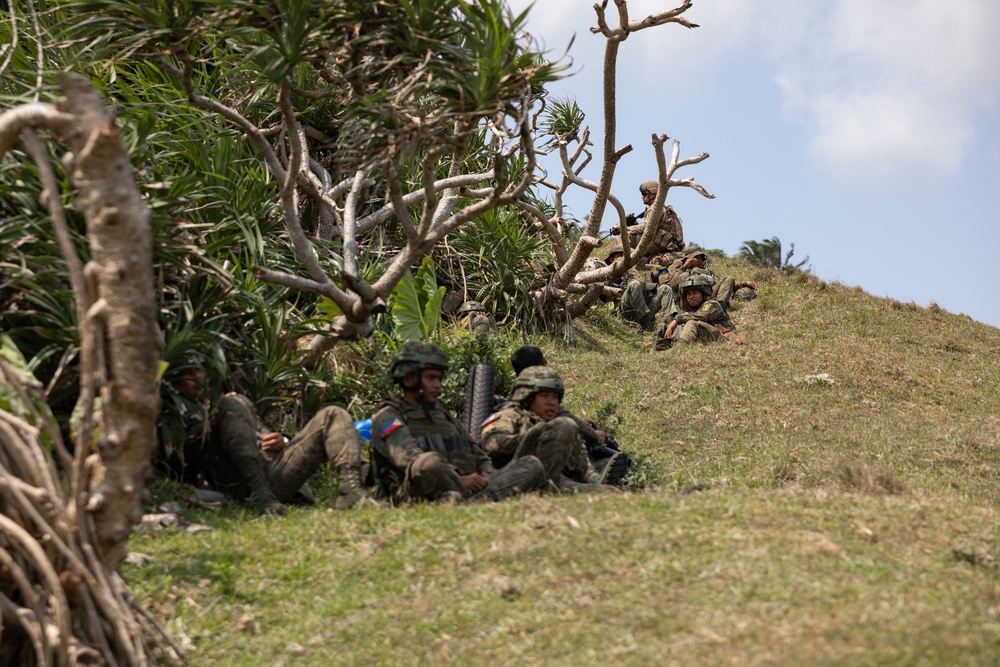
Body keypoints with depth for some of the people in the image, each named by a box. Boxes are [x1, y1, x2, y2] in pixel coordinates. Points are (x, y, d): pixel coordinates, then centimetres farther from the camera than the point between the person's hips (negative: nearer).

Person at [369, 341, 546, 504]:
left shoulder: (442, 415, 32)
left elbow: (475, 452, 28)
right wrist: (460, 479, -21)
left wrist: (487, 471, 2)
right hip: (417, 495, -8)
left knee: (533, 465, -10)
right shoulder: (387, 418, 7)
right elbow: (410, 459, -11)